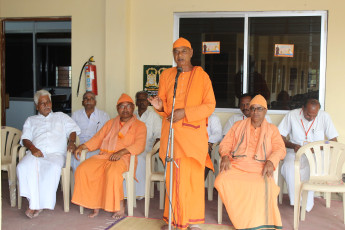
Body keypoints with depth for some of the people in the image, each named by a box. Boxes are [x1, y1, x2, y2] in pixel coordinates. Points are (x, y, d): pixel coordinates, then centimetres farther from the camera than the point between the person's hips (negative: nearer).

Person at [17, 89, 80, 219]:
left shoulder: (61, 117, 30)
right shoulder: (31, 120, 29)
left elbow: (72, 130, 18)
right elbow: (25, 138, 15)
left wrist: (71, 142, -5)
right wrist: (32, 148, -7)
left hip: (55, 154, -1)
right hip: (36, 153, 1)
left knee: (53, 168, -38)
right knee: (24, 167, -35)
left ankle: (36, 204, -29)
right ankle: (34, 203, -29)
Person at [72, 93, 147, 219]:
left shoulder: (139, 125, 9)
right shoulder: (111, 123, 27)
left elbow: (139, 145, -6)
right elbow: (98, 138, 23)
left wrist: (121, 152, -21)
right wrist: (82, 146, 6)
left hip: (123, 158, -5)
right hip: (104, 155, 5)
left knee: (112, 172, -38)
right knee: (82, 170, -21)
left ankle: (120, 206, -21)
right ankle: (95, 204, -12)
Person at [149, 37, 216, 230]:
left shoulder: (201, 76, 1)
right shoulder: (166, 75, 10)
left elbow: (210, 105, -3)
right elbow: (163, 101, 15)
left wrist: (185, 112, -15)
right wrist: (160, 106, -10)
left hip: (193, 131, -2)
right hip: (171, 132, 3)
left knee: (193, 176, -1)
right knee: (172, 176, 2)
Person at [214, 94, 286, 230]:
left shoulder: (272, 130, 20)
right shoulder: (238, 126, 23)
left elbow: (280, 149, 7)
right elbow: (225, 144, 17)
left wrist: (271, 162, -15)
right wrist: (225, 156, -6)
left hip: (259, 168, -1)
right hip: (236, 165, 2)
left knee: (264, 187, -37)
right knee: (220, 182, -32)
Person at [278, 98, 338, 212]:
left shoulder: (324, 116, -4)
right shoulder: (292, 115, -5)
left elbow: (334, 141, -1)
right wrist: (293, 146, -19)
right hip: (295, 152, 0)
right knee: (288, 167, -34)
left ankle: (307, 204, -15)